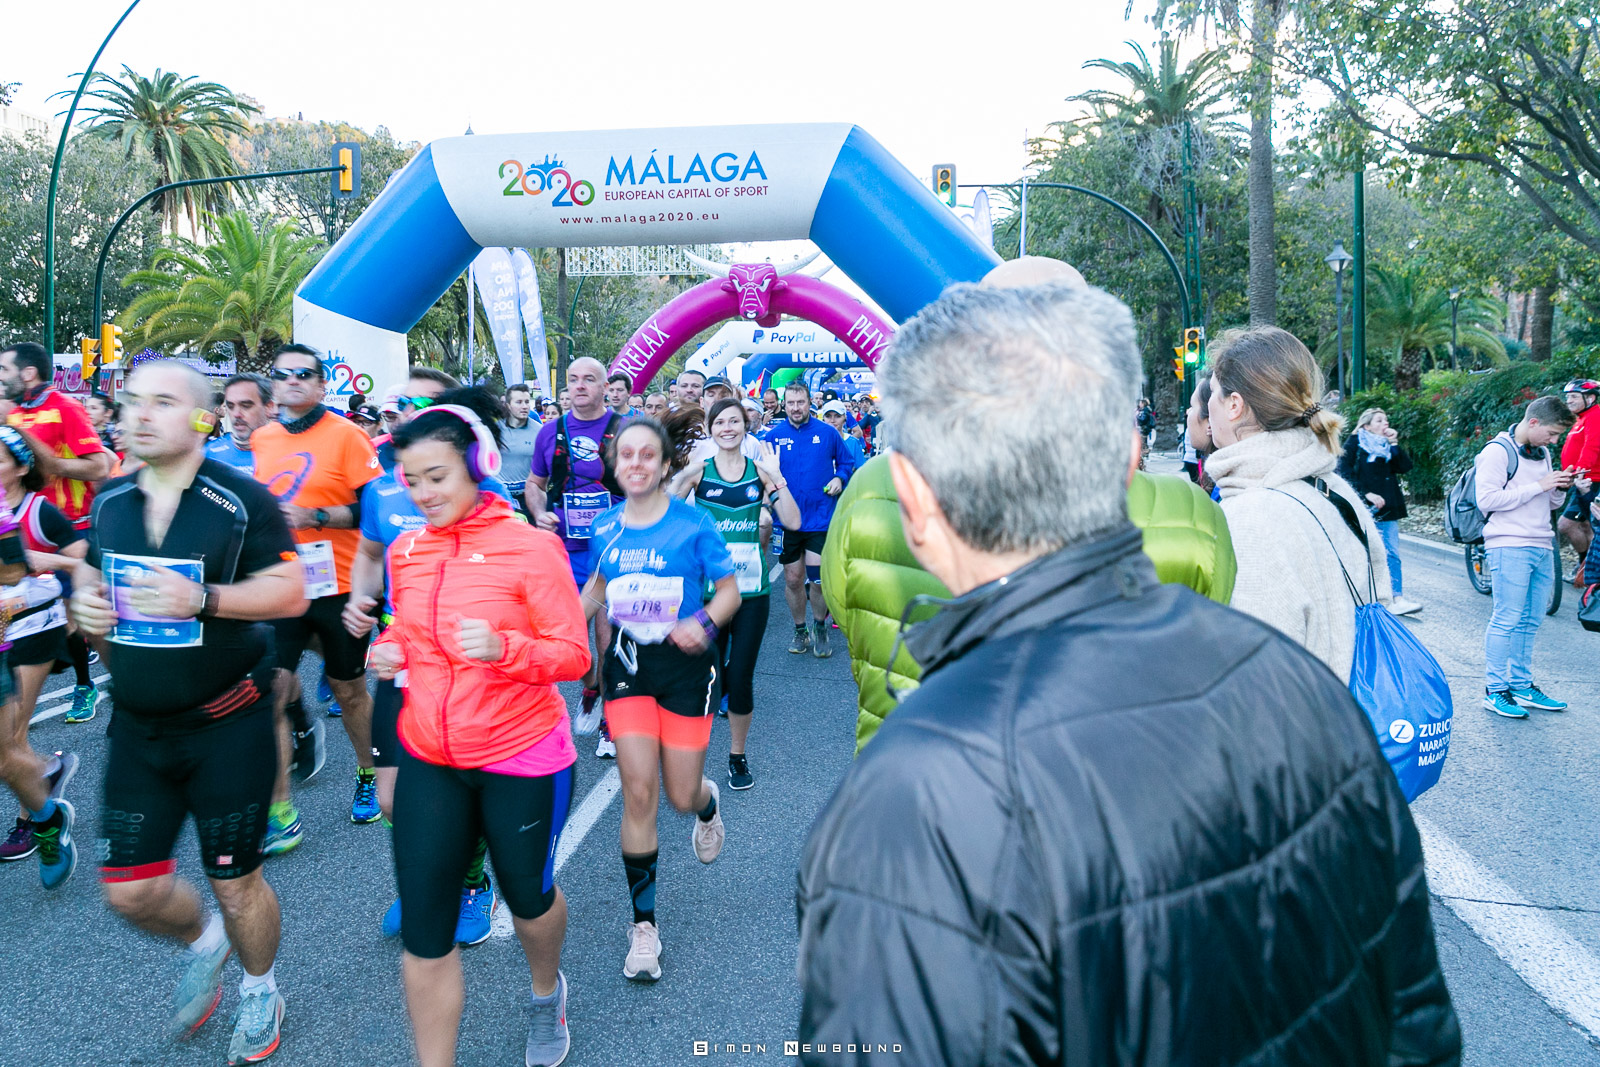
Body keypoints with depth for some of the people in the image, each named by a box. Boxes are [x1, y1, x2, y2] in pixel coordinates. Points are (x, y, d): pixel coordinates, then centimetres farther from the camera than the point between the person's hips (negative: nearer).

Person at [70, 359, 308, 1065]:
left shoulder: (242, 499, -13)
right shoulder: (109, 501, 3)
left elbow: (291, 591, -13)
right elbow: (91, 570, 19)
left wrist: (202, 598, -28)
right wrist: (85, 601, -5)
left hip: (228, 726, -4)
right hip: (137, 727, 5)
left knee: (234, 881, 8)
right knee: (129, 889, 6)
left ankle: (260, 990, 37)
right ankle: (203, 942, 40)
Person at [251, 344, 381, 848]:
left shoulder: (346, 435, -8)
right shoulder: (261, 439, 8)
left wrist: (316, 516, -21)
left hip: (336, 585, -3)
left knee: (349, 691, 11)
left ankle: (368, 778, 36)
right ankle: (281, 815, 5)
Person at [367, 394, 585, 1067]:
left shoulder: (531, 546, -13)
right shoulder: (405, 551, 2)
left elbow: (574, 655, -13)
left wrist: (503, 648, -30)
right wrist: (390, 651, -2)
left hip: (521, 758, -3)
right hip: (428, 759, 4)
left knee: (526, 894, 19)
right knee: (424, 934, 3)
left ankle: (547, 993, 52)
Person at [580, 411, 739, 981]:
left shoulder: (693, 523, -10)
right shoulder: (606, 526, 1)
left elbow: (730, 591, -4)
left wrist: (705, 622, -24)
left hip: (684, 662, -2)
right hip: (628, 662, 2)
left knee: (681, 795, 5)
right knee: (638, 793, -5)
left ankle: (708, 803, 47)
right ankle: (643, 924, 10)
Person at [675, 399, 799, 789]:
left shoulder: (759, 471, 4)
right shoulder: (698, 471, 0)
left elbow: (793, 521, -3)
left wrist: (776, 477, -13)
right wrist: (682, 473, -20)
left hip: (751, 589, 1)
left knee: (741, 678, 2)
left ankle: (738, 755, 23)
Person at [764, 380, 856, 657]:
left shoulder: (827, 433, 1)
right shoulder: (773, 436, 2)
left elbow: (846, 462, 13)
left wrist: (840, 478, -5)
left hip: (820, 517, -1)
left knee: (818, 578, -6)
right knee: (793, 580, 8)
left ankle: (819, 627, 19)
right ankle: (800, 630, 28)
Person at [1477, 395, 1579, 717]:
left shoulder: (1542, 453, 18)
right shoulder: (1498, 451, -7)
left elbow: (1550, 504, 24)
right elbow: (1487, 500, -17)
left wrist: (1561, 488, 3)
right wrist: (1538, 486, -15)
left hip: (1541, 549, 8)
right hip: (1510, 547, -8)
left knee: (1530, 621, 10)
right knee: (1506, 619, -6)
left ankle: (1522, 686, 18)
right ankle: (1495, 690, 0)